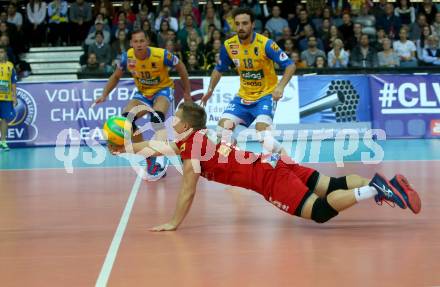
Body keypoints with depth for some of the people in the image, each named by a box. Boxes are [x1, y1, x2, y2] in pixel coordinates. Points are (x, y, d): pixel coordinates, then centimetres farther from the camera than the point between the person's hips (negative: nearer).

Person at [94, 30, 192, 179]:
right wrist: (104, 95, -10)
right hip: (143, 93, 4)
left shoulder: (161, 55, -27)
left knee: (156, 117, -34)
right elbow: (116, 76, 3)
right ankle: (149, 158, -4)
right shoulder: (127, 57, -17)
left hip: (163, 89, -4)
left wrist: (186, 92, -2)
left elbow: (180, 67, -8)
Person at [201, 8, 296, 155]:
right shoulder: (229, 45, -5)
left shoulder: (265, 44, -19)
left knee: (261, 128, -27)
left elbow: (290, 65, -17)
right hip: (243, 97, 5)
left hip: (266, 95, -5)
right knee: (224, 126, -7)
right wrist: (210, 90, 1)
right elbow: (219, 69, 13)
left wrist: (280, 87, -32)